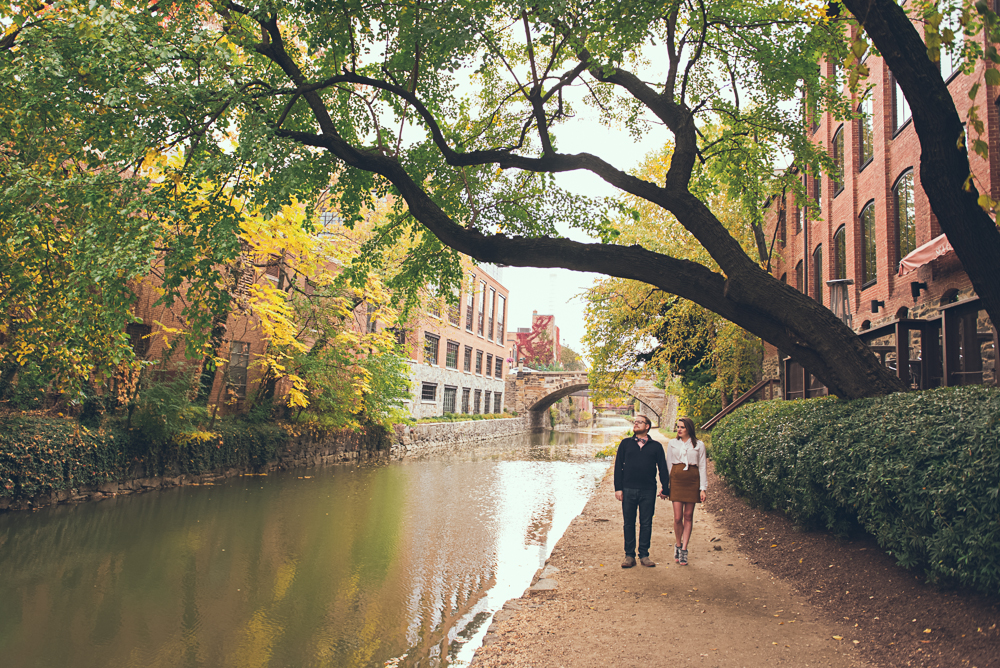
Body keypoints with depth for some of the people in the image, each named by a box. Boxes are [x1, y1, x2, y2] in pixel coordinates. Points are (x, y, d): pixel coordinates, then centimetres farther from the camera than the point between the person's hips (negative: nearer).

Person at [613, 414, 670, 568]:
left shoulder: (656, 446, 7)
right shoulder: (625, 444, 8)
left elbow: (663, 468, 10)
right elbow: (618, 466, 6)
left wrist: (665, 488, 5)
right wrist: (618, 488, -1)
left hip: (648, 491, 0)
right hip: (628, 490, 0)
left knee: (646, 523, 5)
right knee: (629, 523, 5)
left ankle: (644, 555, 17)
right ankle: (629, 555, 14)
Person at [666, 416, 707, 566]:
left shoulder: (699, 445, 5)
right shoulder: (672, 443, 8)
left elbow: (702, 467, 5)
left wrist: (703, 488, 0)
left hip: (692, 480, 0)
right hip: (676, 480, 0)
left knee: (688, 516, 2)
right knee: (678, 517, -3)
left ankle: (684, 549, 10)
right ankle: (678, 544, 20)